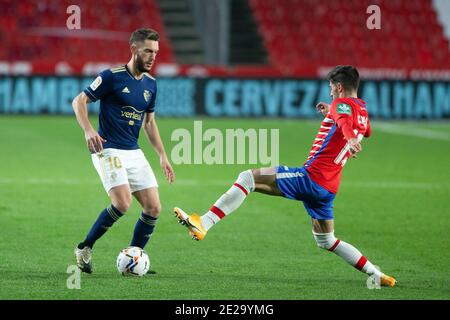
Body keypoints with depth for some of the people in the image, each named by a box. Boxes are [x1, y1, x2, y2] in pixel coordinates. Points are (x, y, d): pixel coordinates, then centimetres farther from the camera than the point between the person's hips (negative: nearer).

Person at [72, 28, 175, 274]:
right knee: (122, 203, -22)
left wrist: (162, 155, 15)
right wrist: (88, 130, -24)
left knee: (153, 208, -3)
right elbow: (79, 101, -7)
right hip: (108, 150, -7)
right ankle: (85, 248, -3)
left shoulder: (150, 83, 11)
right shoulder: (112, 76, -9)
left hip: (134, 153, 7)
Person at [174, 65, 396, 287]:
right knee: (326, 242, 22)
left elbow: (345, 120, -33)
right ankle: (377, 275, 17)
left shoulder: (343, 103, -7)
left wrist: (351, 140, -55)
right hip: (329, 187, 9)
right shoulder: (362, 110, 19)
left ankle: (203, 224, -23)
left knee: (248, 177, -11)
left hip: (311, 177, -9)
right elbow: (366, 132, 44)